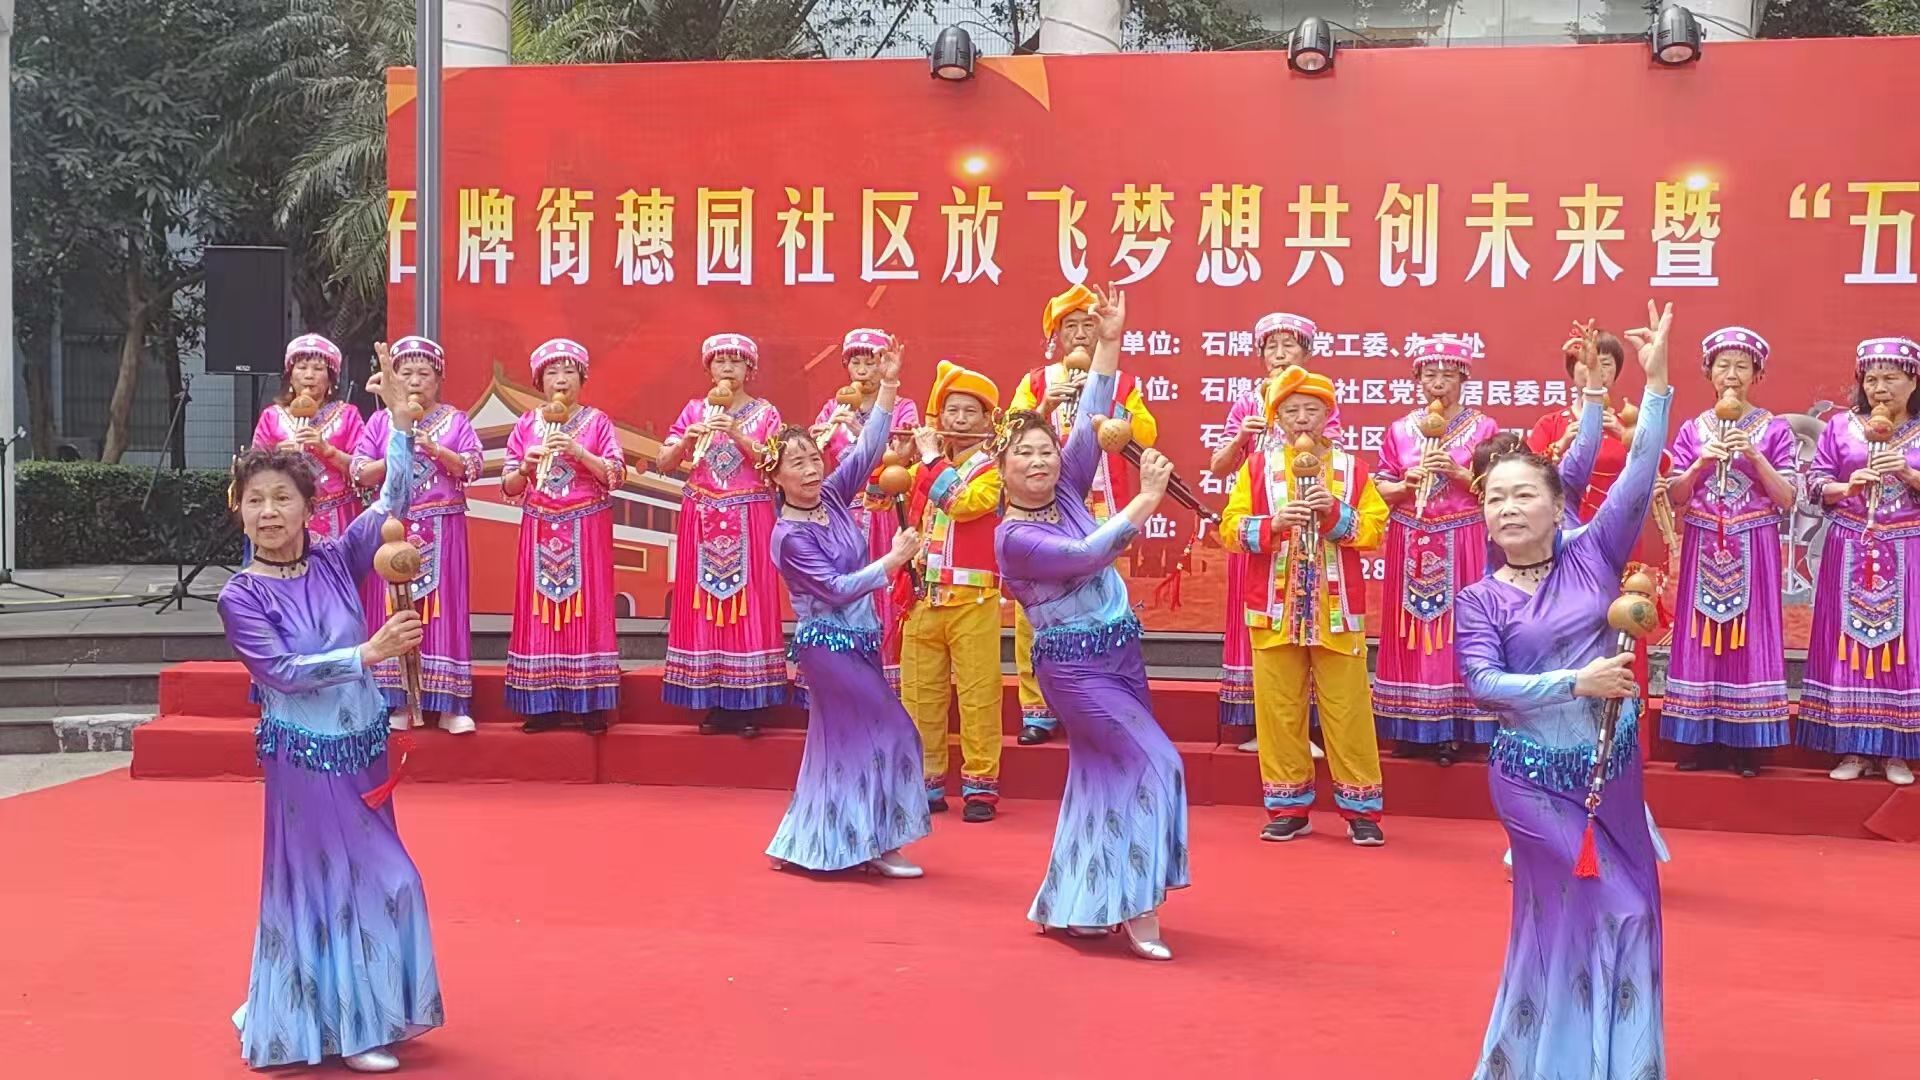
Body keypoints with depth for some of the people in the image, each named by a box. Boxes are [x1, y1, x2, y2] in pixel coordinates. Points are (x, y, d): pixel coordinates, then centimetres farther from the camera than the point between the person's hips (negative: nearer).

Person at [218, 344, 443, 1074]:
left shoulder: (336, 559, -3)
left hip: (362, 745, 5)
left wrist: (401, 419, -20)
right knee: (320, 885, 2)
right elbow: (284, 672, -20)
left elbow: (393, 503, -10)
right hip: (305, 755, -5)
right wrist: (368, 654, -28)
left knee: (369, 881, 15)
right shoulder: (240, 596, -12)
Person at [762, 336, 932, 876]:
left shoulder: (832, 497, 1)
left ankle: (804, 844, 19)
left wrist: (888, 386, -11)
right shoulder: (789, 536, -17)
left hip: (857, 640, 8)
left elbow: (868, 450, -4)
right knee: (888, 733, -6)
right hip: (828, 644, -8)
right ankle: (877, 844, 4)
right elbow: (837, 589, -22)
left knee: (840, 742, 11)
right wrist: (895, 559, -23)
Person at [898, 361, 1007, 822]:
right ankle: (926, 782, 16)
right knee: (920, 693, 7)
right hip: (922, 597, 5)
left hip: (973, 598, -5)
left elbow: (961, 503, -19)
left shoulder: (994, 469, -1)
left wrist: (933, 459, -10)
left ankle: (980, 785, 2)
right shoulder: (925, 468, 16)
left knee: (977, 693, -4)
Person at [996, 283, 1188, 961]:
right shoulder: (1013, 537, -15)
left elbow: (1091, 423, -3)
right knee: (1152, 766, -13)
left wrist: (1109, 343, -8)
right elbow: (1086, 555, -25)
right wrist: (1145, 501, -29)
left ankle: (1076, 904, 21)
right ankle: (1136, 911, -7)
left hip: (1119, 651, 7)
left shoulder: (1067, 492, 4)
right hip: (1074, 665, -7)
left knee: (1101, 775, 11)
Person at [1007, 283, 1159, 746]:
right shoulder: (1035, 382, 13)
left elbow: (1147, 434, -2)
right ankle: (1037, 710, 3)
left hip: (1100, 509, -1)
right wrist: (1047, 406, -12)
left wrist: (1107, 403, -11)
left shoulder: (1121, 382, 12)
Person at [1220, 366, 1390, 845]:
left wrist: (1335, 512, -16)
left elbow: (1375, 529, -1)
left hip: (1337, 609, 0)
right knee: (1278, 708, 4)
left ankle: (1361, 808, 10)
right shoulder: (1257, 467, 5)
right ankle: (1288, 807, 14)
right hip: (1275, 608, 1)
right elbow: (1230, 530, -2)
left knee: (1348, 708, 1)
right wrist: (1273, 523, -18)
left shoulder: (1351, 468, 6)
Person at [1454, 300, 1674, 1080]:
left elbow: (1638, 478, -10)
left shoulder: (1593, 556, -2)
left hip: (1612, 765, 3)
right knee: (1563, 912, 1)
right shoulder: (1479, 601, -6)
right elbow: (1483, 684, -17)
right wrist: (1576, 682, -25)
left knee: (1627, 911, 11)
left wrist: (1657, 383, -18)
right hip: (1535, 776, -3)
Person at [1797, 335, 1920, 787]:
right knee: (1850, 640, 1)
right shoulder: (1841, 427, 5)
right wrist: (1849, 487, -15)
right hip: (1850, 554, 0)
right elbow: (1815, 484, 2)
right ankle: (1854, 748, 8)